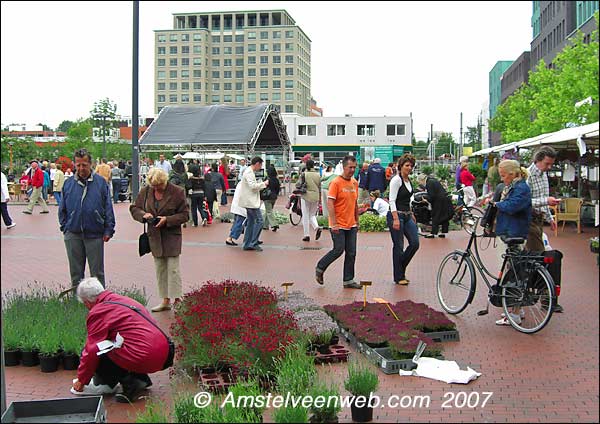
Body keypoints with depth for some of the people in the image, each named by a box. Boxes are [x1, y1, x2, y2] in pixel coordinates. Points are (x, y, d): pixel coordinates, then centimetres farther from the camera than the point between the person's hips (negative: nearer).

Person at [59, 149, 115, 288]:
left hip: (95, 234, -2)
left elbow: (108, 208, 1)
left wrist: (108, 230, -3)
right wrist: (65, 227, 6)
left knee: (97, 272, 4)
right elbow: (62, 209, 13)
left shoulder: (100, 182, -1)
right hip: (73, 235, 2)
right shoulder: (68, 183, 5)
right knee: (76, 271, 12)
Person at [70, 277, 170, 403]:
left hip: (144, 358, -9)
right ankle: (139, 378, 18)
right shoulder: (122, 299, 23)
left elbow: (91, 351, -1)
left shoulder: (98, 312, -4)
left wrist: (81, 380, 15)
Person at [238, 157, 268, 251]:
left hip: (250, 201, 11)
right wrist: (263, 184, -12)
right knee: (259, 220, -10)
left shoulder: (250, 172, 17)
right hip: (251, 201, -11)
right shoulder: (249, 172, -15)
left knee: (251, 222, 12)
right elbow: (253, 186, -24)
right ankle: (253, 243, -8)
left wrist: (261, 185, 16)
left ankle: (247, 244, 14)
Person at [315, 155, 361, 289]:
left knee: (351, 253, 5)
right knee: (338, 250, -6)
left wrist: (357, 221, 19)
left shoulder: (355, 183, 11)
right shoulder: (336, 183, -11)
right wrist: (334, 223, -20)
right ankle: (319, 268, 17)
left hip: (351, 225, 7)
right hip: (338, 225, -7)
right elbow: (330, 203, -15)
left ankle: (348, 280, 12)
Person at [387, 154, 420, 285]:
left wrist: (411, 214, 20)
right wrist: (395, 219, -23)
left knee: (415, 243, 2)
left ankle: (400, 269, 20)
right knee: (399, 246, -1)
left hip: (407, 216, 8)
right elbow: (392, 200, -17)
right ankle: (399, 277, 10)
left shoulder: (408, 180, 14)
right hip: (396, 215, -8)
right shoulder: (396, 180, -12)